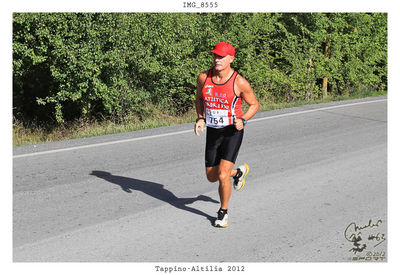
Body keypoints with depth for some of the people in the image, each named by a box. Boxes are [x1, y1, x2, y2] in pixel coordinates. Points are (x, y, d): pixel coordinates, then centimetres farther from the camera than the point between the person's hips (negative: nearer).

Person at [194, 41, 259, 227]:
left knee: (222, 176, -15)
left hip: (232, 132, -5)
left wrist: (242, 120, -19)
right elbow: (199, 98, 14)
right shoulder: (204, 78, -5)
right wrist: (200, 119, -2)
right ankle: (239, 172, 45)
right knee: (211, 177, 13)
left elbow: (254, 104, -1)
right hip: (212, 132, 5)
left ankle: (223, 212, 12)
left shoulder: (239, 82, -15)